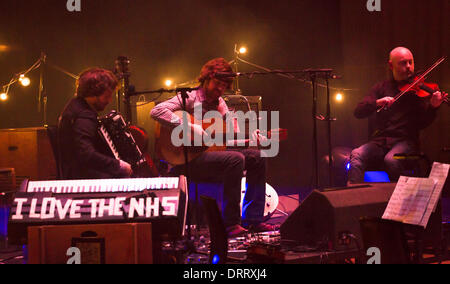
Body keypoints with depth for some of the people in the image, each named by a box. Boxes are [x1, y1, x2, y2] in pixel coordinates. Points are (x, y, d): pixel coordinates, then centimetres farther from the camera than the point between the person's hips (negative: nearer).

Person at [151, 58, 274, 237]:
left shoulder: (219, 102, 17)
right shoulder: (190, 97, -8)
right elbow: (157, 111, -23)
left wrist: (250, 137, -5)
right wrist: (189, 127, -27)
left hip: (213, 151, 9)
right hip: (188, 160, -9)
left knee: (257, 157, -2)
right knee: (235, 159, -29)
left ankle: (252, 219, -2)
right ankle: (230, 223, -25)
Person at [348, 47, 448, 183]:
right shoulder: (381, 88, 15)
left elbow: (422, 123, -3)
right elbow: (358, 112, 4)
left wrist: (433, 107, -23)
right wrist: (377, 103, -16)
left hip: (405, 141, -2)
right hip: (379, 141, 2)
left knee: (391, 160, -34)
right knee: (356, 155, -27)